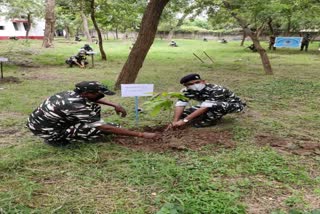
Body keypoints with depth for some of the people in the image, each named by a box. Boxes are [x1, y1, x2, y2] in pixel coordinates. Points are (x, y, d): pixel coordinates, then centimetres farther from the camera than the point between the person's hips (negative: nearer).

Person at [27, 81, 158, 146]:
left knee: (94, 107, 5)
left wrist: (115, 105, 6)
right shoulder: (75, 107, -31)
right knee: (108, 128, -18)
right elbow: (106, 128, -30)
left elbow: (93, 99, 18)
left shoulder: (72, 94, -6)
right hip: (51, 135, -8)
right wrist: (141, 135, -28)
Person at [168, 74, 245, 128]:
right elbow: (180, 105, -22)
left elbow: (205, 107, -41)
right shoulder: (186, 91, -17)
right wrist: (175, 121, -36)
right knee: (183, 113, -8)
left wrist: (184, 120, -43)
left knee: (216, 105, -43)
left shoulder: (216, 90, -36)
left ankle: (209, 121, -13)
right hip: (211, 106, 7)